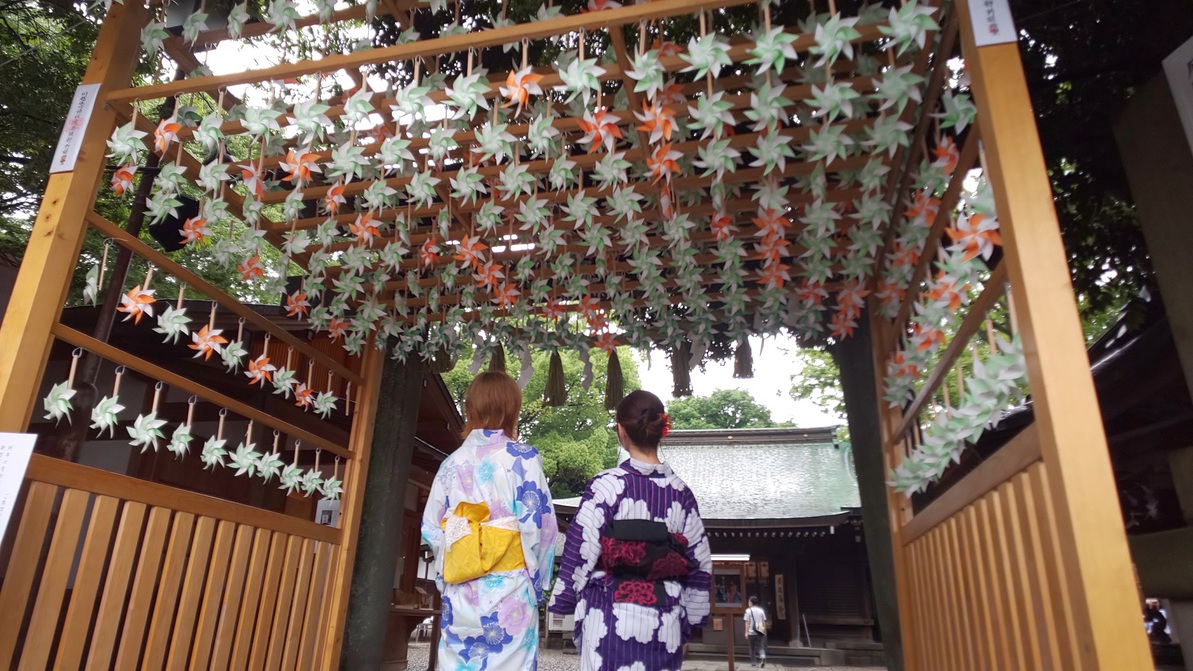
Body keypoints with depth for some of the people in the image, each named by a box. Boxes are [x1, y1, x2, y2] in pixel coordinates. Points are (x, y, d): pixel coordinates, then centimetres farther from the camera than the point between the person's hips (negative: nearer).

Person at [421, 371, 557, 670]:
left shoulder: (452, 462, 5)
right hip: (509, 592, -4)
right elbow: (539, 525, -9)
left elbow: (431, 530, 8)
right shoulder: (522, 457, -6)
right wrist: (537, 583, 1)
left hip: (459, 594, 4)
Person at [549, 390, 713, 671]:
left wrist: (564, 602, 3)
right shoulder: (681, 492, 2)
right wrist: (688, 621, 16)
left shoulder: (608, 484, -11)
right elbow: (700, 562, 7)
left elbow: (582, 551, -10)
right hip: (666, 623, 4)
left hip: (613, 617, -4)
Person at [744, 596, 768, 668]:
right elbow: (764, 622, 8)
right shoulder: (761, 610, 6)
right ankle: (762, 656, -21)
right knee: (760, 646, 6)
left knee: (752, 648, 10)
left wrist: (746, 632, -5)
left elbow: (747, 622, -8)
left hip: (751, 632, -2)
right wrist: (764, 631, 16)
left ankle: (753, 662, 13)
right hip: (760, 632, 3)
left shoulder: (748, 611, -5)